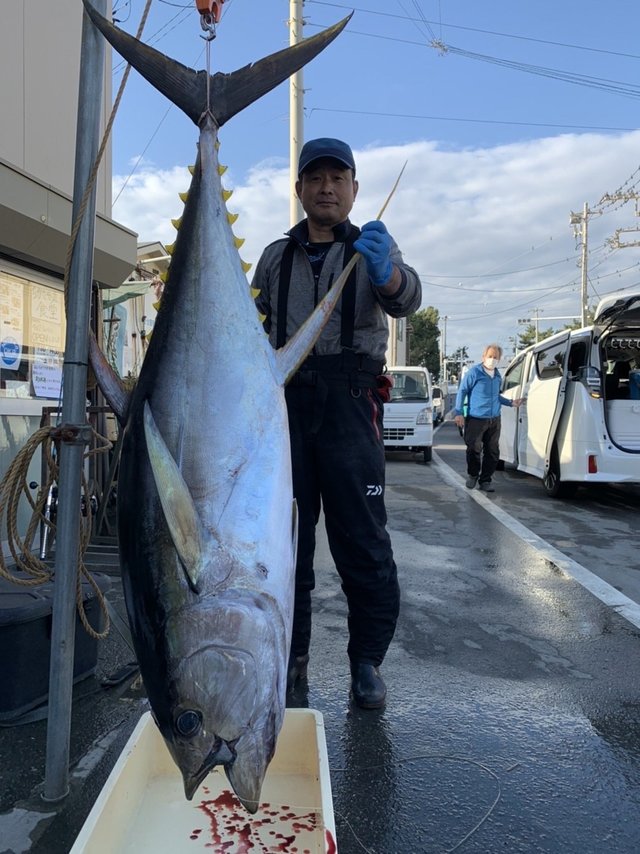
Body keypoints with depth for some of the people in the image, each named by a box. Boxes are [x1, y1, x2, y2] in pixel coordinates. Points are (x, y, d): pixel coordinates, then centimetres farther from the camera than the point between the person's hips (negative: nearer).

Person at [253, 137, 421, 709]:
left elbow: (405, 301, -11)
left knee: (362, 535, -4)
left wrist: (386, 270, -35)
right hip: (285, 400, 3)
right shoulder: (276, 257, 19)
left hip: (349, 403, -3)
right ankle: (292, 653, 20)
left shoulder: (372, 248, 9)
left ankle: (367, 661, 11)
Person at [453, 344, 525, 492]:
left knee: (493, 452, 4)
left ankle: (485, 481, 16)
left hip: (494, 420, 6)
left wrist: (511, 403, 18)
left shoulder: (497, 375, 14)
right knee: (474, 449, -9)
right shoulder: (474, 372, -6)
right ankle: (472, 475, 17)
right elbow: (462, 391, -4)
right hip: (476, 419, -6)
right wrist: (458, 413, -10)